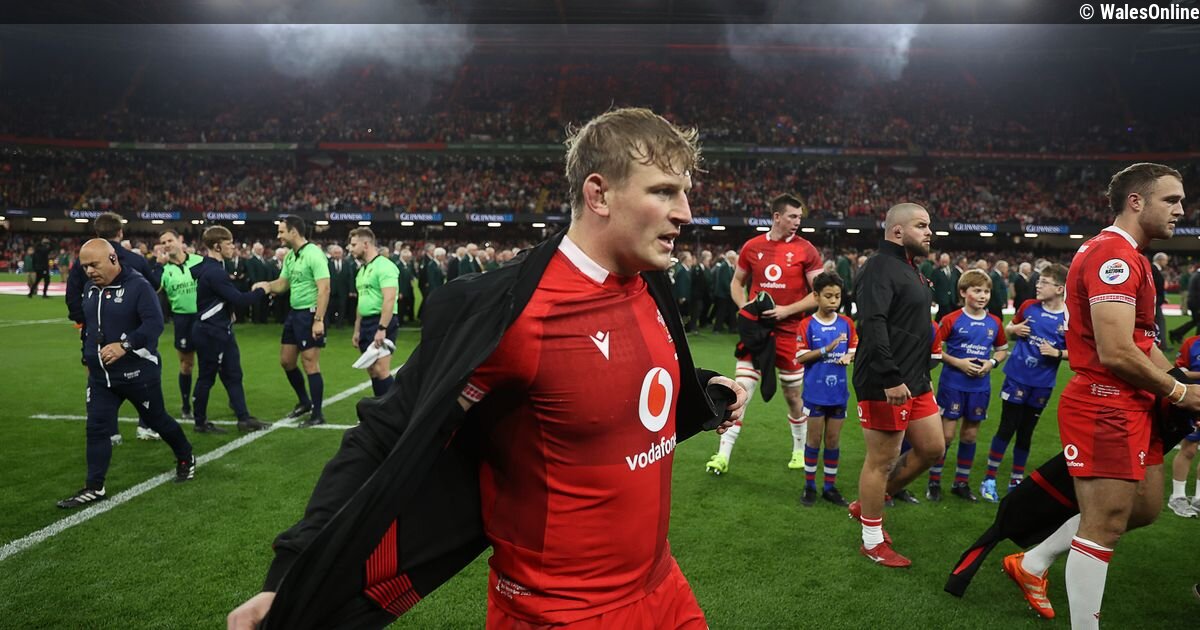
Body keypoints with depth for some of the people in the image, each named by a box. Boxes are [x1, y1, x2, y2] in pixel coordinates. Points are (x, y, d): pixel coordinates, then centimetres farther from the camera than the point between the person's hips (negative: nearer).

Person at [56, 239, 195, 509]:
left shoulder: (138, 285, -17)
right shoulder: (90, 288, 6)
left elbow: (155, 324, -25)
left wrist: (124, 345, -31)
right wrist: (88, 357, 19)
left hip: (138, 372, -6)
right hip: (100, 375, 6)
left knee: (156, 420, 10)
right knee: (96, 428, 2)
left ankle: (186, 458, 33)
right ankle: (94, 488, 10)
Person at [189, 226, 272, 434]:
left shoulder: (210, 267, 10)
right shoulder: (214, 272, -22)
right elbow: (238, 299, -24)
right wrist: (261, 290, -10)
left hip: (221, 331, 10)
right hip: (210, 333, -10)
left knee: (233, 375, 8)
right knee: (207, 377, 2)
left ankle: (244, 418, 10)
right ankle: (200, 422, 15)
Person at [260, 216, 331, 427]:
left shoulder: (313, 254, -16)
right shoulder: (290, 256, 11)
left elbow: (324, 289, -21)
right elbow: (282, 284, 18)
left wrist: (319, 320, -26)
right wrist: (264, 285, -3)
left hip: (310, 314, -9)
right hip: (294, 313, 9)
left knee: (310, 365, -4)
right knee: (286, 361, 15)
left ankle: (317, 414, 6)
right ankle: (304, 402, 33)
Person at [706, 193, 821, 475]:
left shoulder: (806, 250, -3)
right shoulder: (752, 247, 3)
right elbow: (736, 283, 15)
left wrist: (787, 310, -15)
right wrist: (745, 307, -4)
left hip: (790, 332, -1)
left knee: (794, 395, 10)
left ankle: (800, 450, 30)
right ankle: (723, 454, 4)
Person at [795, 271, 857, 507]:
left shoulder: (846, 323, 3)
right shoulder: (807, 325, -8)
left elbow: (854, 349, 10)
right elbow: (801, 357, -10)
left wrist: (849, 357, -13)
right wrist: (826, 349, -21)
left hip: (839, 392, 3)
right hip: (815, 392, -3)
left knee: (834, 440, 11)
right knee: (814, 439, 7)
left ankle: (830, 486, 22)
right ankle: (810, 486, 19)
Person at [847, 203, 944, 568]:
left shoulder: (907, 269, 18)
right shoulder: (880, 269, -15)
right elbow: (872, 326, -27)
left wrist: (920, 375, 22)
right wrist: (891, 379, -30)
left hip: (915, 381, 10)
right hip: (886, 384, -10)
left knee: (932, 449, 15)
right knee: (882, 460, 0)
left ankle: (867, 504, 27)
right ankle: (873, 542, 16)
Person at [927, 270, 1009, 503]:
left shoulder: (994, 323, 4)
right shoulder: (951, 320, -8)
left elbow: (1002, 350, 15)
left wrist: (991, 363, -5)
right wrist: (958, 363, -16)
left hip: (980, 387, 4)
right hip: (952, 385, -4)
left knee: (970, 435, 11)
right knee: (946, 434, -2)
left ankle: (962, 483, 24)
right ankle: (934, 482, 11)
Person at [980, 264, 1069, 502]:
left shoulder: (1069, 319, -7)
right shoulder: (1028, 306, -3)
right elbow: (1008, 329, 12)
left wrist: (1057, 352, -18)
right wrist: (1014, 329, -10)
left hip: (1042, 385, 0)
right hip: (1016, 378, 0)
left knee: (1026, 433, 11)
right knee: (1006, 428, 1)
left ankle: (1016, 481, 25)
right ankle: (989, 479, 11)